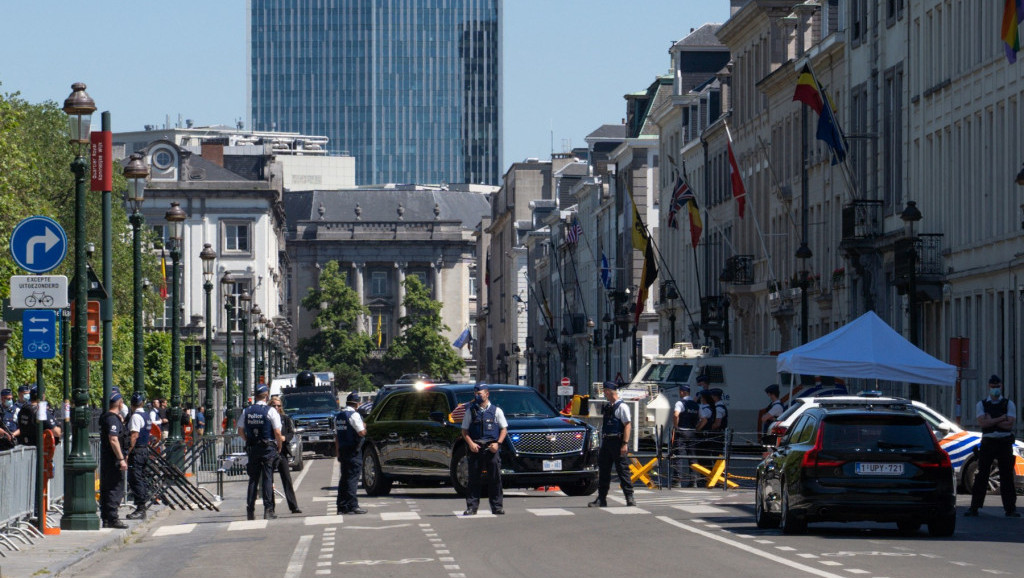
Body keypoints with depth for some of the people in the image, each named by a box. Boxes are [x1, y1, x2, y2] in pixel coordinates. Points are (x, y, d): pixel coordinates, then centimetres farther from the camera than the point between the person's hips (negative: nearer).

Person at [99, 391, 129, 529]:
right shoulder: (113, 418, -15)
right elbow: (113, 440, -24)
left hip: (106, 459, 10)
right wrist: (121, 459, -24)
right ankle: (112, 518, -10)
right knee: (116, 488, -8)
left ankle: (106, 518, 16)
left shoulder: (105, 417, 17)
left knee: (106, 489, 12)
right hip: (113, 459, -10)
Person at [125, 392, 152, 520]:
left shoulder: (136, 416, -14)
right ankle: (142, 508, 16)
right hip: (145, 450, 9)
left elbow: (134, 435, -20)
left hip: (137, 451, -9)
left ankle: (140, 510, -9)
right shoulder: (146, 415, 14)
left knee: (135, 480, -7)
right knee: (141, 479, 13)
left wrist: (129, 452, -19)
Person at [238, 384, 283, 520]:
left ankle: (250, 511, 8)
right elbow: (277, 433, -11)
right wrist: (279, 446, 4)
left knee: (253, 479, 9)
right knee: (268, 478, -2)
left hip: (252, 448, 4)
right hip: (268, 448, -4)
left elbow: (240, 431, 9)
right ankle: (268, 510, -6)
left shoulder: (247, 411, 4)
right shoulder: (271, 411, -9)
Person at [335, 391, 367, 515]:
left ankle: (342, 506, 11)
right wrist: (364, 427, 4)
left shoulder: (338, 416, 13)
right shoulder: (354, 415, -12)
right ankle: (352, 506, -10)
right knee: (353, 477, -7)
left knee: (344, 478, 11)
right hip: (353, 450, -7)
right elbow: (362, 432, -18)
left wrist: (338, 451, 20)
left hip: (342, 449, 7)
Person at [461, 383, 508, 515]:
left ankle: (497, 506, 3)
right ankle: (471, 507, 1)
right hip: (475, 448, 1)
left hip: (492, 448, -1)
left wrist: (497, 443, -6)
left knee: (495, 478, -2)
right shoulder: (471, 411, 10)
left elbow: (504, 429, 9)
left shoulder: (496, 411, 9)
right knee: (474, 478, -1)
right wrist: (470, 443, -8)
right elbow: (465, 430, 10)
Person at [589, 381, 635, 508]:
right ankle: (601, 499, 9)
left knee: (622, 470, -5)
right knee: (603, 470, 6)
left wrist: (625, 444, -21)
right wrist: (602, 444, 17)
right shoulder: (607, 407, 17)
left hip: (617, 441, -8)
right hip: (606, 441, 8)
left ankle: (629, 497, 0)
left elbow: (628, 425, -14)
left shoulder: (622, 407, -8)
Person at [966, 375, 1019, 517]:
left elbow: (1009, 424, -8)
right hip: (988, 443, 1)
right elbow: (982, 423, -9)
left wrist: (991, 420, -8)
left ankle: (1010, 508, 1)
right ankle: (974, 508, 3)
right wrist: (1001, 418, -10)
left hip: (1004, 443, -1)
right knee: (981, 476, 0)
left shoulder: (1009, 404, 6)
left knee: (1007, 476, -1)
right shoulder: (981, 404, 8)